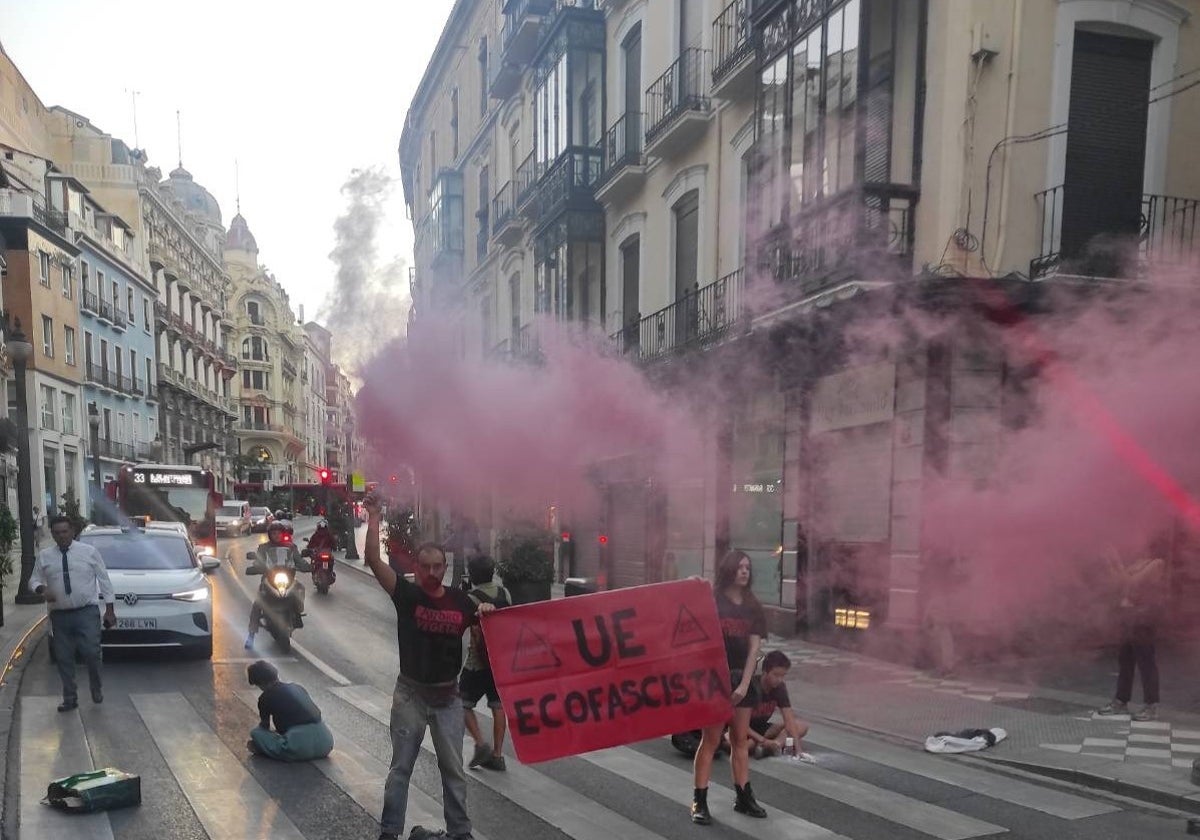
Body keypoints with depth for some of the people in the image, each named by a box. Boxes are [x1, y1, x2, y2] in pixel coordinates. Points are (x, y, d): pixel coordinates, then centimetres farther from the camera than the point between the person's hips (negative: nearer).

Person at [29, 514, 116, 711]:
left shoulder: (89, 551, 0)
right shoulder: (44, 556, 6)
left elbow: (104, 579, 1)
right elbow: (34, 579, 14)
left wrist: (109, 609, -2)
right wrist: (41, 589, -11)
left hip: (87, 613, -3)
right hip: (59, 614, 3)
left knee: (91, 653, -10)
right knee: (64, 658, 7)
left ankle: (96, 689, 16)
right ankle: (70, 698, 21)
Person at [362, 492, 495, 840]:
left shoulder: (460, 600, -2)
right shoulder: (406, 594, -9)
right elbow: (373, 560, -21)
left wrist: (487, 614, -14)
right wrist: (374, 518, -29)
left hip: (448, 695, 2)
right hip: (410, 693, -2)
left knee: (453, 768, 10)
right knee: (401, 767, 9)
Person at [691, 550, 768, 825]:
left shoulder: (753, 607, 6)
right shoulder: (711, 601, -5)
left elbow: (754, 648, 2)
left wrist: (744, 684, -5)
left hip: (742, 678, 5)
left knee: (741, 739, 11)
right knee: (711, 740, -3)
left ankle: (743, 797, 21)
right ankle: (699, 801, 3)